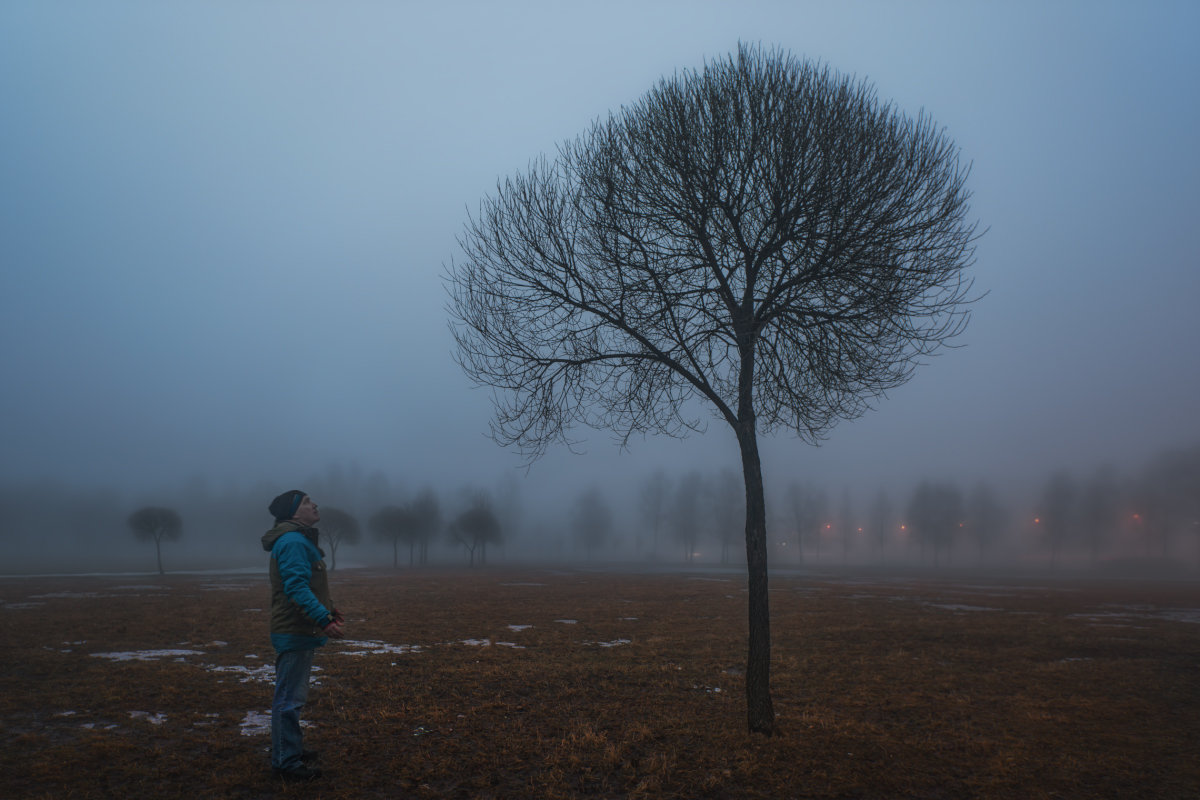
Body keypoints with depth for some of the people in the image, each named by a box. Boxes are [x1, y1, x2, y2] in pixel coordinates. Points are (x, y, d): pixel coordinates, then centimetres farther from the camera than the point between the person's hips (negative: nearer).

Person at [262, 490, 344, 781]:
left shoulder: (300, 540, 16)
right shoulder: (293, 542, -18)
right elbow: (296, 587, -27)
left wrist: (328, 610, 19)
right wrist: (324, 619, -31)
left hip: (300, 631, 11)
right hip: (294, 633, -11)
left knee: (292, 696, 20)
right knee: (290, 697, -3)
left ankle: (290, 750, 32)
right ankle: (286, 762, 4)